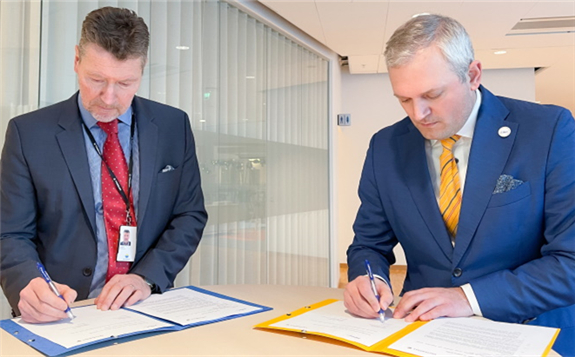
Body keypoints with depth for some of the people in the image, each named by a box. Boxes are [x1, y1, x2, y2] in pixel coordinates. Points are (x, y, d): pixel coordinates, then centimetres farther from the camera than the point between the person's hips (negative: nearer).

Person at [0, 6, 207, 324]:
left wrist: (146, 277, -10)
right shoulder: (28, 133, -2)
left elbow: (190, 215, 4)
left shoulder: (174, 126, 2)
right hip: (61, 315, 0)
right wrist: (29, 285, -22)